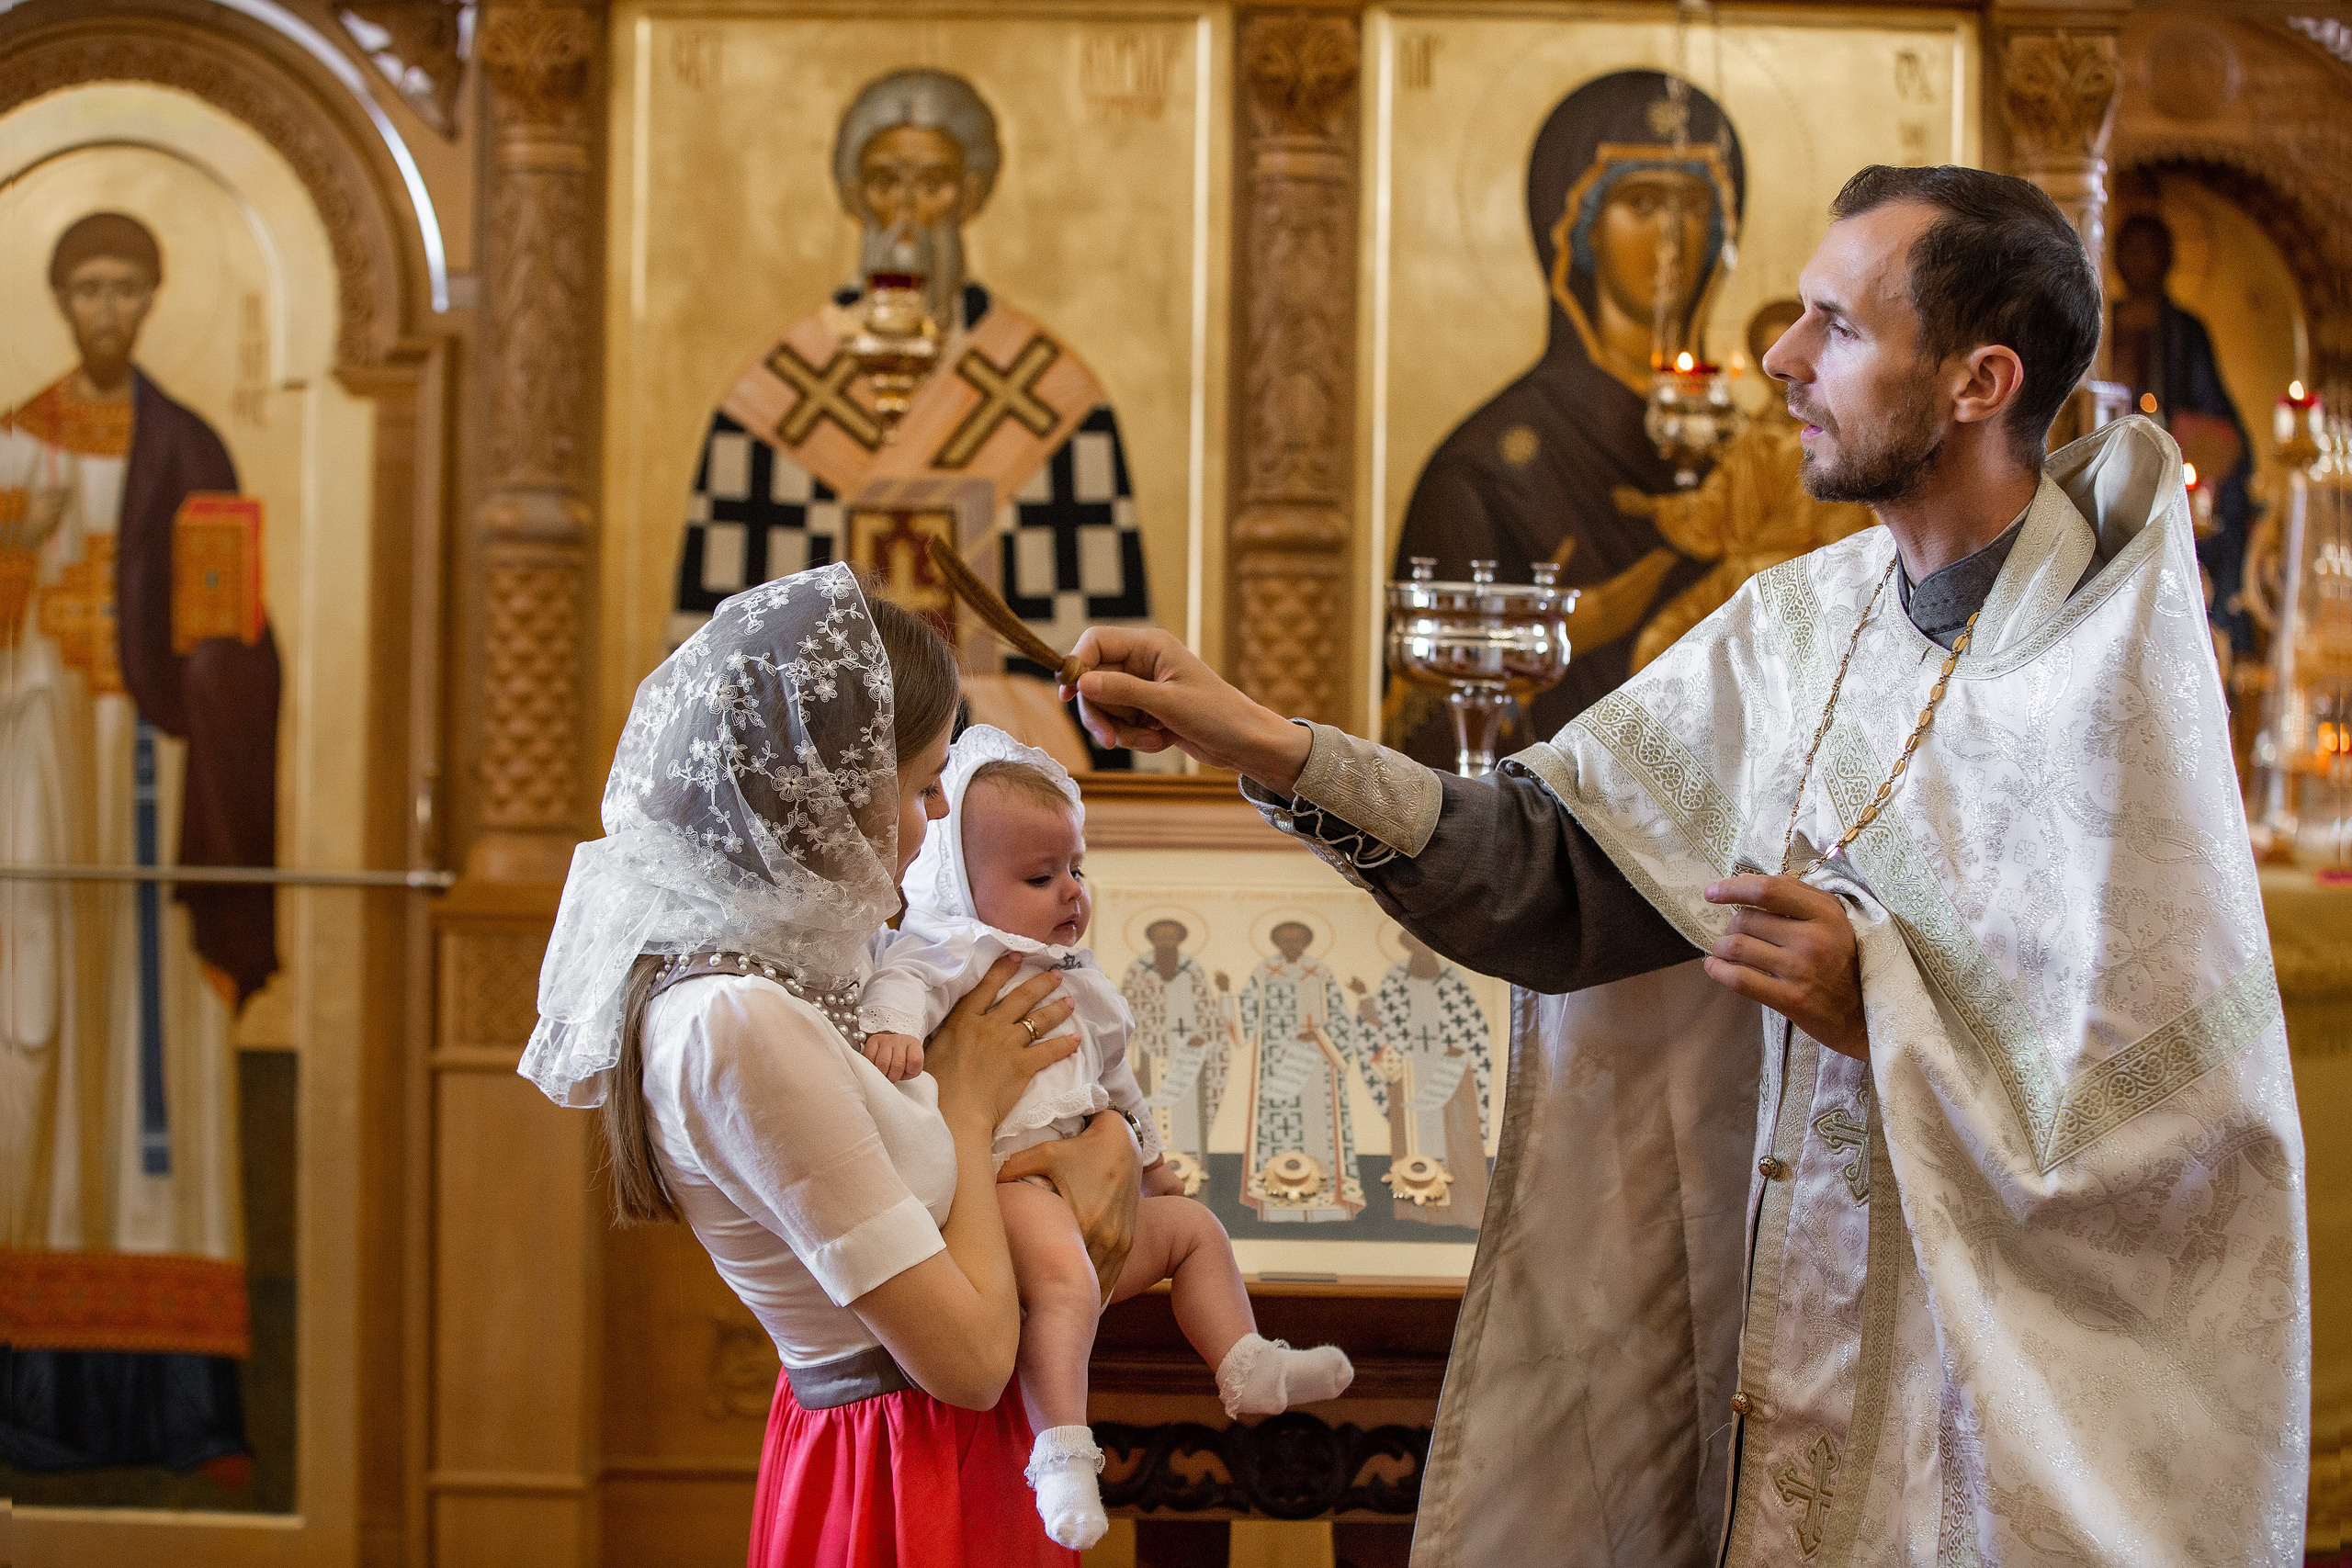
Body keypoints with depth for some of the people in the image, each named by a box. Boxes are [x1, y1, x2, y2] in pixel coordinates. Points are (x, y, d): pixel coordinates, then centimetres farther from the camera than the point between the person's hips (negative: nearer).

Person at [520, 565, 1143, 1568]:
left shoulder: (798, 958, 1)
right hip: (913, 1485, -9)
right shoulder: (738, 1025, -27)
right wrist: (967, 1103, -13)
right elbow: (967, 1358, -25)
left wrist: (1108, 1139, -6)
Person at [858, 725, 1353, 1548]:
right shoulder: (961, 949, -4)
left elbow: (1112, 1079, 37)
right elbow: (905, 978, -24)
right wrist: (892, 1022, -45)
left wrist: (1147, 1153, 44)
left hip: (1084, 1182, 10)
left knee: (1192, 1226, 19)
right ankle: (1061, 1451, -42)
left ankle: (1246, 1370, 20)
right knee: (1064, 1275, -36)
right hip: (1000, 1173, -10)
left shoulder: (1077, 981, 25)